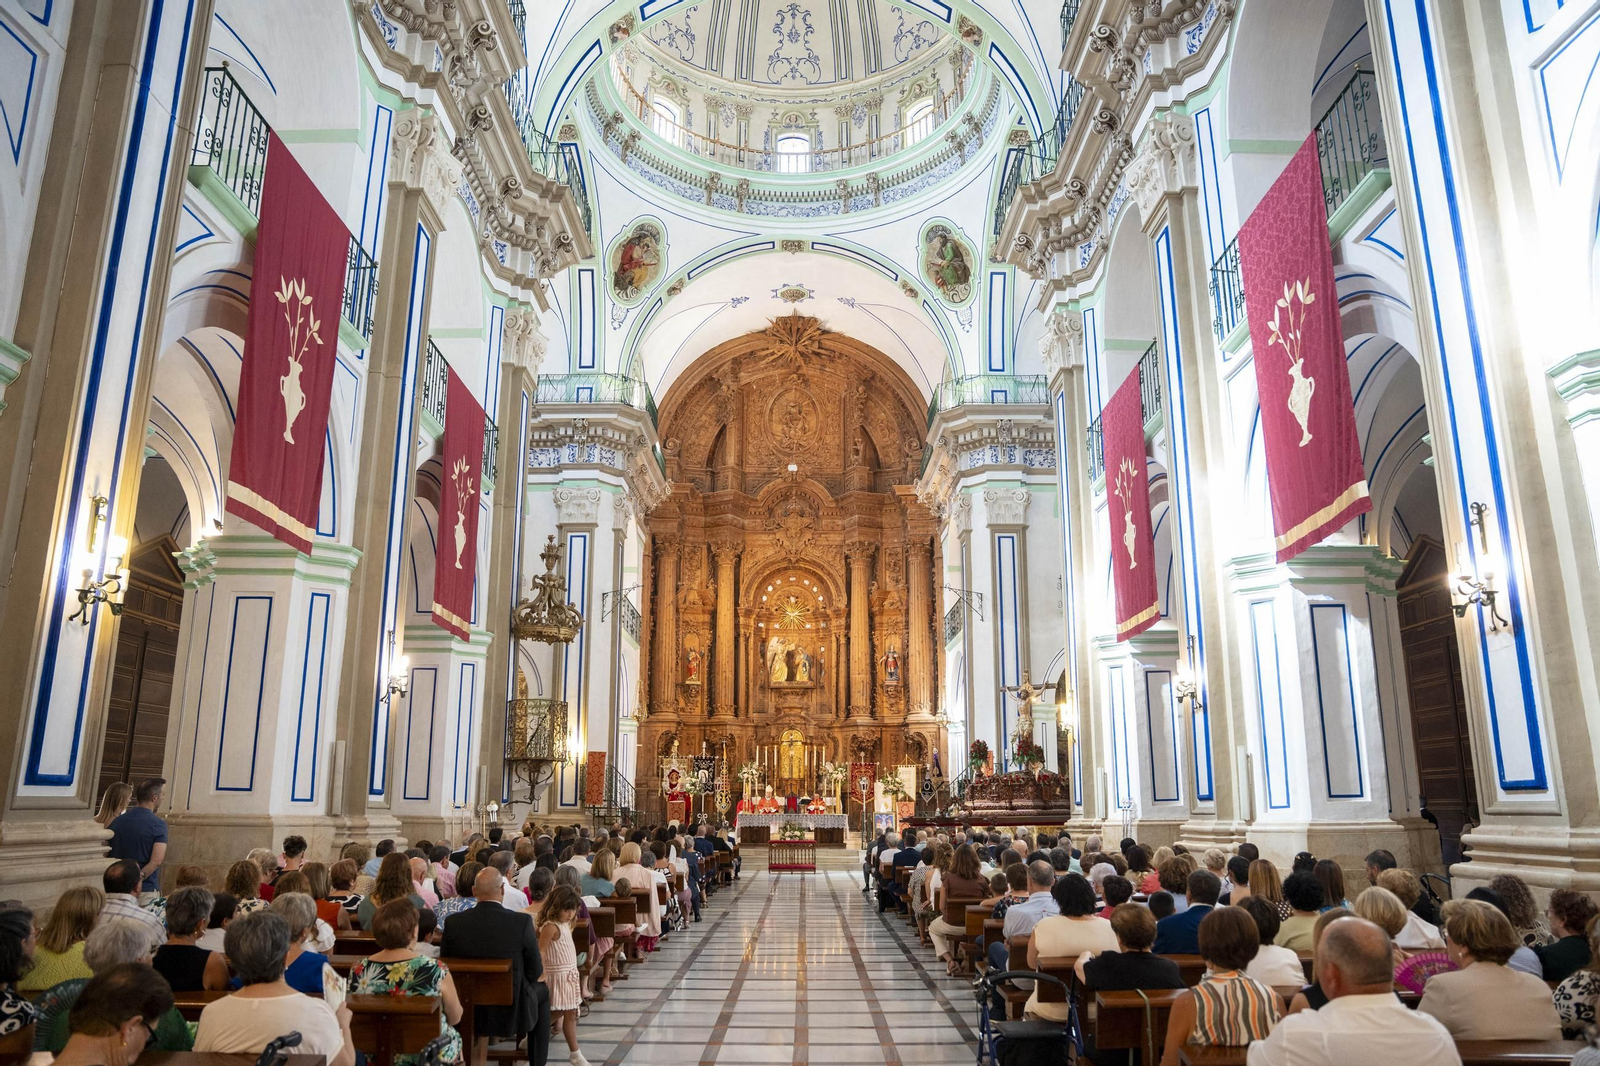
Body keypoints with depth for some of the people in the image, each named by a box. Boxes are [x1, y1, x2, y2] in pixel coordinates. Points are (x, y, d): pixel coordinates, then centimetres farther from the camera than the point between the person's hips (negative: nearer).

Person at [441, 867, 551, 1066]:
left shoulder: (452, 922, -15)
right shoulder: (522, 921, -21)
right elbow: (535, 972, -11)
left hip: (466, 1010, 2)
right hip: (512, 1010, -2)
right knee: (541, 991, 29)